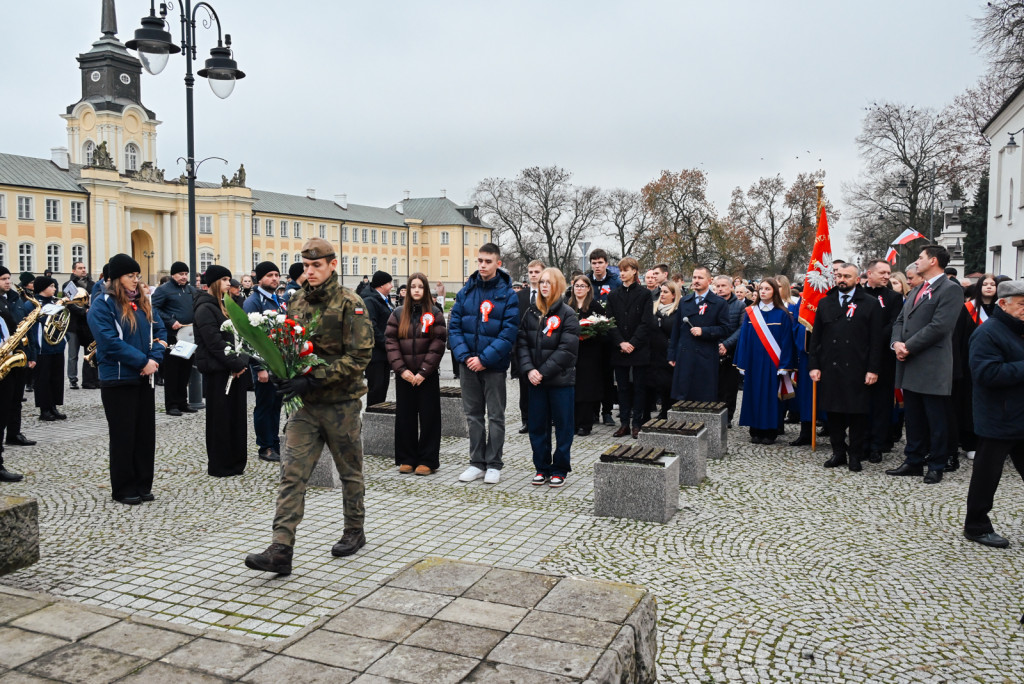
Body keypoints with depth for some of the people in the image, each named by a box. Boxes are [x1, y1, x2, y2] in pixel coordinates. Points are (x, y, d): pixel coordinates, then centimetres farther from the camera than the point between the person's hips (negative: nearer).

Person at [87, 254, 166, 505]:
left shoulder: (143, 303, 13)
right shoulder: (102, 305, -8)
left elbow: (159, 330, 11)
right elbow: (110, 342, -18)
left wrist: (155, 357, -7)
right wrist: (143, 361, -19)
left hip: (144, 378, 6)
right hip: (118, 379, -6)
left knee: (146, 432, 9)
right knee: (123, 435, 2)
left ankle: (143, 485, 20)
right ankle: (123, 489, 14)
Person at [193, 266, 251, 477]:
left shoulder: (224, 306, 17)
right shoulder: (205, 309, -12)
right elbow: (215, 343, -19)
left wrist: (241, 362, 4)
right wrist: (235, 365, -16)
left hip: (234, 370, 9)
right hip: (217, 372, -9)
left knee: (235, 416, 11)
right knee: (220, 419, 1)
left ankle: (235, 463, 21)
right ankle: (219, 466, 12)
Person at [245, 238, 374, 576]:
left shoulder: (350, 303, -10)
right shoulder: (297, 302, 9)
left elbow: (359, 356, -17)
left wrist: (313, 380, -22)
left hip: (341, 402, -4)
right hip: (306, 406, 5)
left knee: (350, 471, 13)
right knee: (292, 473, -3)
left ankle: (354, 532, 32)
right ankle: (281, 550, -2)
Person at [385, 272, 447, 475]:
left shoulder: (435, 313, 1)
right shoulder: (398, 314, 8)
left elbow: (438, 344, -6)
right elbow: (390, 342, 1)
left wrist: (423, 371, -12)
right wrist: (401, 369, -10)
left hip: (428, 375, -2)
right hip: (404, 375, 2)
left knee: (428, 417, 1)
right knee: (404, 417, 7)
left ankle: (427, 460, 9)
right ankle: (406, 459, 17)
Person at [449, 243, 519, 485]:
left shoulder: (508, 295, -6)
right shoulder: (465, 292, 4)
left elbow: (509, 332, -13)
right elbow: (454, 326, 2)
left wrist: (485, 358, -18)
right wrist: (464, 355, -12)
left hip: (494, 365, -3)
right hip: (468, 365, 4)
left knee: (496, 416, 6)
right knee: (473, 415, 11)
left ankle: (494, 465, 16)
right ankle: (477, 462, 22)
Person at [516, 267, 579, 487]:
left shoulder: (567, 314, -5)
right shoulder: (531, 313, 8)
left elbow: (567, 349, -13)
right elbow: (522, 343, 4)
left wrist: (544, 371, -17)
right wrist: (529, 369, -11)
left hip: (561, 380, -4)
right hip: (535, 380, 4)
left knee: (563, 425, 4)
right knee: (537, 425, 9)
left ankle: (559, 469, 16)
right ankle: (542, 467, 21)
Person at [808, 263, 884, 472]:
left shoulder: (870, 304, 2)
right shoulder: (825, 303, 11)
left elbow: (876, 340, -2)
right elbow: (815, 337, 11)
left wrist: (873, 369, -8)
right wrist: (814, 365, 3)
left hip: (857, 369, -3)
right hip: (830, 368, 3)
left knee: (857, 413, 3)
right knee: (833, 412, 8)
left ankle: (855, 455, 14)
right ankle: (838, 452, 20)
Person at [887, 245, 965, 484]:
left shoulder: (951, 290, -9)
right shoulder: (916, 290, 19)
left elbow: (939, 326, -18)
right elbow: (900, 320, 15)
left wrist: (909, 347, -16)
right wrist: (897, 343, -4)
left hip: (932, 368, -8)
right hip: (910, 367, 8)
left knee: (936, 420, 3)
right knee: (913, 418, 15)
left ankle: (936, 466, 13)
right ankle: (913, 461, 24)